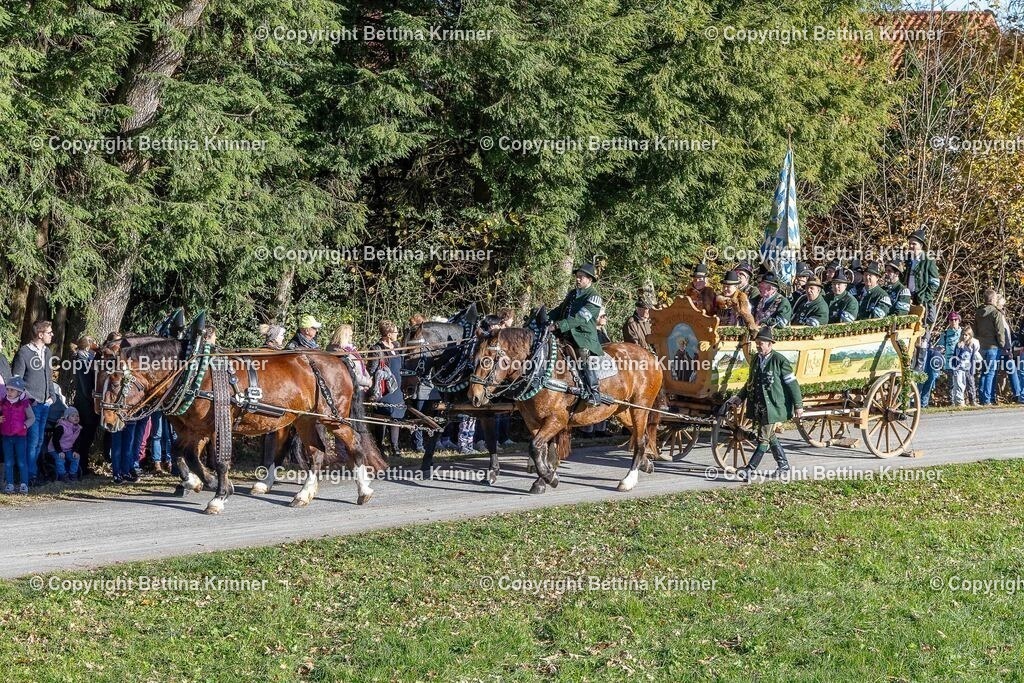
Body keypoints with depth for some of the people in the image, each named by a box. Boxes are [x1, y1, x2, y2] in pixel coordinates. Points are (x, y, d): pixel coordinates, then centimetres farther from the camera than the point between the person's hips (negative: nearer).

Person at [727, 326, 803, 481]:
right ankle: (783, 465, 30)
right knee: (770, 437, 16)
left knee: (764, 439, -7)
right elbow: (750, 382, 22)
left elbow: (792, 384, -9)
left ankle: (749, 470, -12)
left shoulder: (780, 361, -11)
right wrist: (740, 397, 10)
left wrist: (798, 406, -9)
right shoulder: (755, 360, 9)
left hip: (773, 407, -8)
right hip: (758, 407, 8)